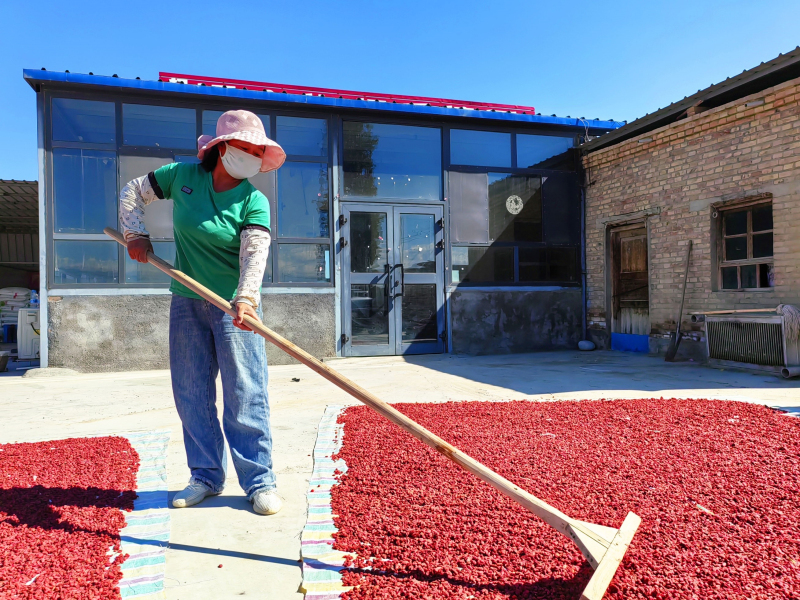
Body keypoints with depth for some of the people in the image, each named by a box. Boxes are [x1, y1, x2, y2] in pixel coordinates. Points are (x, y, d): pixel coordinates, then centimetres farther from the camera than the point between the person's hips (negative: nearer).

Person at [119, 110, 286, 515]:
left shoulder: (254, 202, -9)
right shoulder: (182, 176, 1)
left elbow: (255, 254, -24)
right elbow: (133, 193, 16)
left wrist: (246, 298, -40)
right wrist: (135, 234, 2)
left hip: (234, 305, -3)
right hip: (186, 303, 4)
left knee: (245, 394, -5)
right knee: (191, 394, 9)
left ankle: (259, 481, 5)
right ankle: (206, 476, 23)